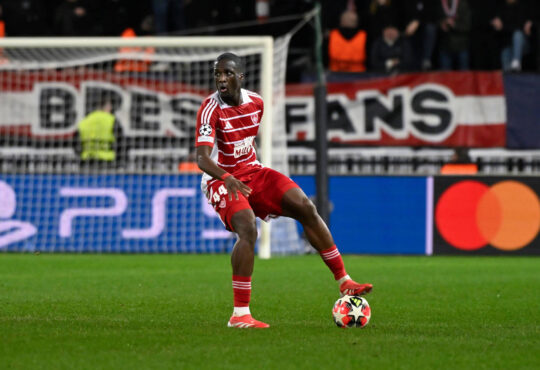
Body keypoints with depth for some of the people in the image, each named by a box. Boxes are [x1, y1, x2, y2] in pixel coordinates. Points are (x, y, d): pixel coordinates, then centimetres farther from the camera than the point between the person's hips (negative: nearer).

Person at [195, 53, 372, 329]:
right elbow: (202, 158, -32)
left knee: (306, 208, -7)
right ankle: (240, 315, -24)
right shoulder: (211, 109, -20)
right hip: (222, 180, -6)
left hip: (252, 172, 6)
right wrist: (227, 178, -48)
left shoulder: (256, 102, 0)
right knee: (248, 230, -30)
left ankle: (344, 283, 2)